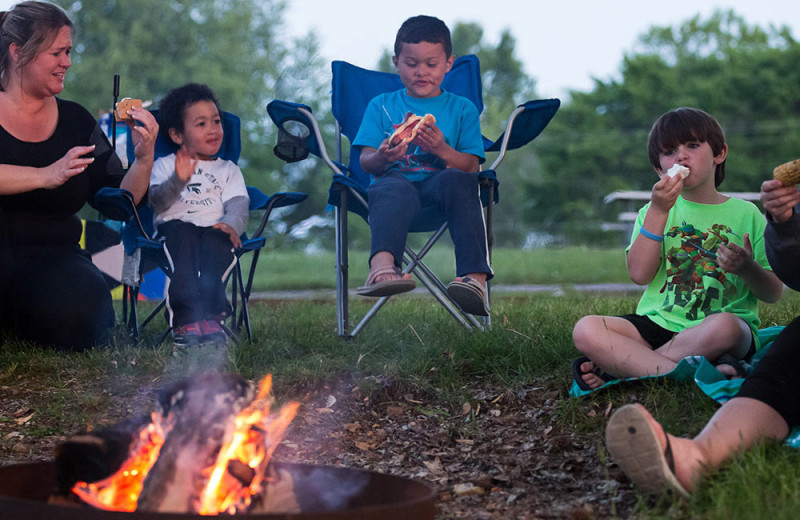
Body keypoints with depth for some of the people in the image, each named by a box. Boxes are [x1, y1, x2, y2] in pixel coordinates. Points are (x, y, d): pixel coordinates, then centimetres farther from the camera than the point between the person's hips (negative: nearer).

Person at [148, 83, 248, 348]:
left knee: (217, 238, -35)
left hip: (213, 229, 1)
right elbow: (156, 201, 0)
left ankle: (210, 315, -45)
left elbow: (237, 204, 8)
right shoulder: (164, 166, 20)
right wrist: (178, 181, -20)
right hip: (175, 227, -1)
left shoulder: (228, 170, 26)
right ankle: (185, 318, -47)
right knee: (181, 232, -37)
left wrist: (231, 224, -17)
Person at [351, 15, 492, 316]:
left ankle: (475, 277, -51)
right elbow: (366, 164, 8)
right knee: (395, 190, -37)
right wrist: (382, 158, -17)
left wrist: (442, 150, -15)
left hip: (439, 185, 0)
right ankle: (382, 266, -67)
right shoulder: (381, 106, 20)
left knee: (457, 180, -35)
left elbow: (471, 166, 6)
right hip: (394, 181, 0)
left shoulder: (462, 109, 19)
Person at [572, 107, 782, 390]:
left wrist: (748, 268, -13)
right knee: (586, 330, -24)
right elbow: (639, 274, -2)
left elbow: (773, 293, 8)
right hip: (659, 323, 2)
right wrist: (658, 211, -6)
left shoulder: (745, 213, 12)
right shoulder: (655, 211, 16)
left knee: (724, 327, -39)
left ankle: (616, 366, -27)